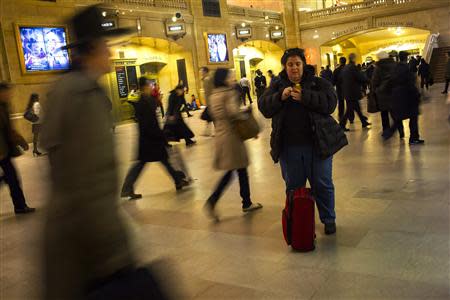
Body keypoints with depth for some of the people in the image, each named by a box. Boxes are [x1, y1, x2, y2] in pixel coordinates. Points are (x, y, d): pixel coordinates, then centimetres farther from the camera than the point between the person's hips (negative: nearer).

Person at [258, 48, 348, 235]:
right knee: (293, 186, 11)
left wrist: (304, 97, -22)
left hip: (317, 144, -2)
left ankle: (329, 220, 27)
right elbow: (264, 107, -2)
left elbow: (330, 103, -13)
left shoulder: (318, 83, 1)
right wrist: (280, 97, -19)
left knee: (322, 185, 9)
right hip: (289, 147, 2)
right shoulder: (277, 86, 8)